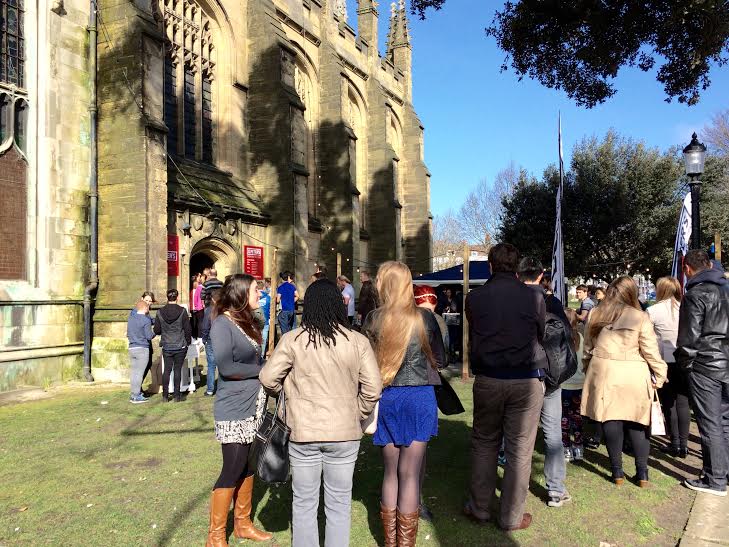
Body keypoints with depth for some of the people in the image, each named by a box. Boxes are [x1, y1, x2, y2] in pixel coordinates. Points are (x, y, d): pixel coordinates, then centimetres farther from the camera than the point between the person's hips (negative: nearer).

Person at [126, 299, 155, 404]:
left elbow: (128, 334, 17)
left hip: (132, 348, 7)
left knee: (133, 372, 13)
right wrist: (154, 332, 6)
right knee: (139, 372, -3)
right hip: (142, 348, -7)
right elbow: (149, 336, -13)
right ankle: (136, 396, 0)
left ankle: (133, 394, 19)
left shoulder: (131, 317, 8)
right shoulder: (146, 320, -13)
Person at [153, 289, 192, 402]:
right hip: (180, 346, -2)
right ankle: (177, 395, 7)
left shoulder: (160, 312, -3)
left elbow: (156, 330, 2)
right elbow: (188, 329, -6)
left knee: (167, 370, 10)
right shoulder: (182, 311, -10)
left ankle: (165, 396, 12)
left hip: (166, 346, 2)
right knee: (178, 370, 5)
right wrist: (188, 341, 10)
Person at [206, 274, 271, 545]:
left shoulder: (246, 322, 10)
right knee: (233, 469, 0)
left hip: (254, 405, 8)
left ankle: (243, 523, 32)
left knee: (248, 466, 16)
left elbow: (251, 361, 8)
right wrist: (262, 370, -13)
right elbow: (226, 367, -22)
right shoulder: (222, 324, -14)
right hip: (234, 410, -8)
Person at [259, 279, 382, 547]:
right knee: (339, 503, 15)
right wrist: (358, 415, 8)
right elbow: (373, 387, -7)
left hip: (303, 433, 0)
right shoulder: (358, 341, -7)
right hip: (344, 434, 1)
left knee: (304, 502, 16)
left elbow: (268, 378, -7)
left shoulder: (292, 340, -9)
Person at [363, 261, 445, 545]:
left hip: (385, 397, 2)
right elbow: (438, 358, 5)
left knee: (391, 471, 16)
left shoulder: (373, 319, -7)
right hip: (419, 397, -1)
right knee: (410, 474, 6)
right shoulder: (425, 318, -7)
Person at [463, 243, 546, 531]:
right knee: (520, 450, 8)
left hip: (487, 379, 1)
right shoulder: (534, 297, -5)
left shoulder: (474, 297, -4)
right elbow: (541, 337, 7)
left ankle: (479, 508, 26)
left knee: (484, 443, 16)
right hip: (527, 380, -1)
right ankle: (511, 516, 18)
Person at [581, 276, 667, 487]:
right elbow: (651, 351, -5)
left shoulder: (595, 315, 4)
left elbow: (588, 348, 13)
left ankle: (617, 471, 16)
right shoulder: (640, 317, -6)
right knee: (637, 422, 10)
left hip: (604, 374, 2)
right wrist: (660, 375, 7)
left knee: (611, 420, 8)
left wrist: (588, 369, 24)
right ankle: (642, 473, 17)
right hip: (634, 377, -2)